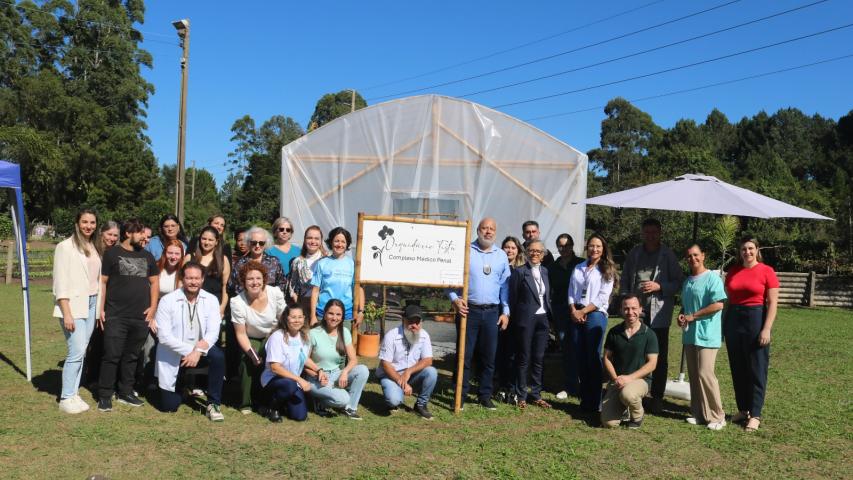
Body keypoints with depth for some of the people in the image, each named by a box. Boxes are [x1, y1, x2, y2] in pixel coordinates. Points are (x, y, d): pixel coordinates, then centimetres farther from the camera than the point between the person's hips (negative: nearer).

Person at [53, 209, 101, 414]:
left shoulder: (94, 248, 13)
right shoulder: (66, 246, -5)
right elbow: (61, 282, -10)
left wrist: (100, 307, 9)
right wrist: (67, 313, -16)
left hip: (91, 304, 6)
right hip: (73, 305, -6)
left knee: (81, 352, 7)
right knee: (76, 351, -9)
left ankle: (74, 394, 14)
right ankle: (66, 399, 1)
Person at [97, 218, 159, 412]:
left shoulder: (146, 256, 14)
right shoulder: (112, 253, 1)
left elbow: (154, 282, 17)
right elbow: (102, 281, -2)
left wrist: (153, 307, 7)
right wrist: (101, 309, -8)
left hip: (141, 317, 4)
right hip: (116, 316, -4)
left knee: (131, 356, 12)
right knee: (112, 356, -4)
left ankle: (126, 392, 23)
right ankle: (105, 396, 6)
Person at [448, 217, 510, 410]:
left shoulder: (501, 255, 10)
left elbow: (505, 285, 12)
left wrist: (505, 311, 7)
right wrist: (454, 299, -12)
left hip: (492, 312, 3)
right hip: (468, 310, -3)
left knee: (489, 356, 8)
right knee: (465, 355, 1)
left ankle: (485, 396, 19)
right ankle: (460, 396, 10)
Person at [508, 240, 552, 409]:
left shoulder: (545, 271, 11)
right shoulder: (519, 272, -5)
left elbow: (547, 297, 14)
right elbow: (513, 298, -3)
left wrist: (549, 317, 7)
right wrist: (513, 320, -3)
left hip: (543, 319, 5)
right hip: (526, 319, -5)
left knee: (539, 358, 10)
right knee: (523, 358, 3)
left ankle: (536, 395, 20)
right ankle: (521, 396, 13)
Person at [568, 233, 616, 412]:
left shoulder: (606, 270, 1)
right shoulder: (578, 268, 14)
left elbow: (602, 297, -7)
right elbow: (571, 292, 11)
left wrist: (583, 311, -11)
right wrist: (573, 311, -5)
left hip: (595, 315, -4)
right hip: (576, 315, 5)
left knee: (593, 358, -4)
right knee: (580, 358, 6)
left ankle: (594, 402, 4)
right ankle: (584, 398, 16)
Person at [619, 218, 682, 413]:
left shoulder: (667, 255, 1)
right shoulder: (634, 253, 11)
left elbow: (677, 282, 0)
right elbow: (624, 280, 13)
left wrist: (659, 286, -16)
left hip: (658, 314, -2)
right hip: (636, 311, 3)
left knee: (659, 358, 5)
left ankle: (657, 398, 13)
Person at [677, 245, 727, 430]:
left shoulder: (712, 278, -9)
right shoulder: (687, 281, 15)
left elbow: (718, 305, -17)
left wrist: (692, 316, -14)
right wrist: (681, 315, 4)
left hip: (706, 335, -8)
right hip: (689, 335, 8)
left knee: (705, 374, -10)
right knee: (694, 375, 10)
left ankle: (716, 416, 2)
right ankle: (699, 414, 19)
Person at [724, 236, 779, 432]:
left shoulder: (766, 271, -5)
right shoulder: (733, 271, 8)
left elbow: (772, 303, -8)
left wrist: (766, 329, -14)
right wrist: (722, 325, 10)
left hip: (756, 320, -5)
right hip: (733, 320, 5)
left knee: (756, 370, 1)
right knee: (737, 369, 11)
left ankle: (755, 415, 8)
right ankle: (742, 409, 23)